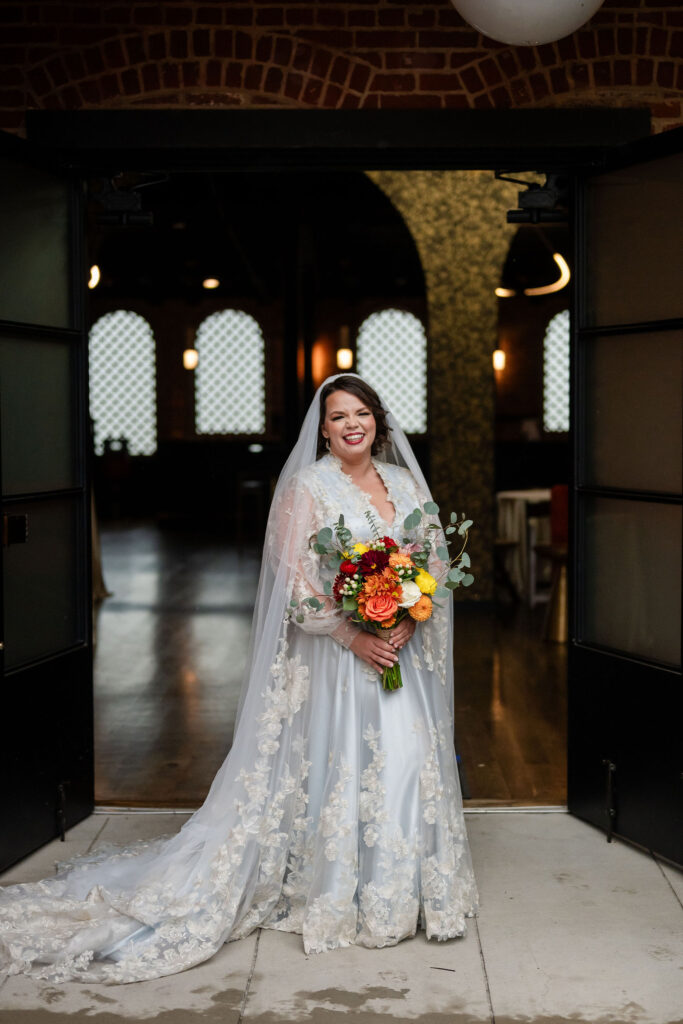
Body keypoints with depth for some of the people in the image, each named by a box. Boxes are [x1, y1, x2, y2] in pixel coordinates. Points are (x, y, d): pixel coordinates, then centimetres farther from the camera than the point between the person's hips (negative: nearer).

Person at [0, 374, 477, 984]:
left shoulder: (405, 483, 12)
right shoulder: (307, 487, -4)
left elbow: (434, 563, 10)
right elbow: (297, 578, -10)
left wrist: (407, 623, -7)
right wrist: (352, 633, -18)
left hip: (404, 651, 5)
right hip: (337, 657, -5)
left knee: (410, 761, 6)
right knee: (340, 767, -2)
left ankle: (406, 892, 22)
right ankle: (339, 900, 12)